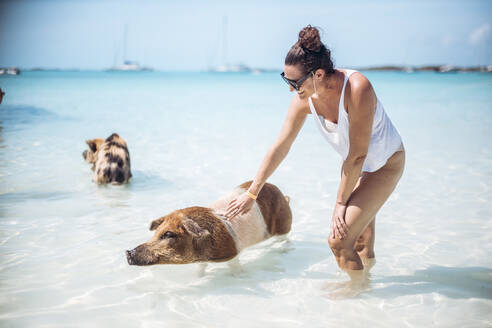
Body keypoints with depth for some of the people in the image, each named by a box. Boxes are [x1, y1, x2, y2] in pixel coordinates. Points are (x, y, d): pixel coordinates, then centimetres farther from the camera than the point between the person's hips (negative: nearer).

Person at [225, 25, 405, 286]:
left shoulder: (357, 88, -34)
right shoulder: (305, 98, -16)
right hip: (354, 164, 6)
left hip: (385, 164, -6)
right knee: (360, 234, 18)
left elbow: (358, 155, -27)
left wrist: (340, 203, -18)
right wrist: (251, 193, -2)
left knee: (339, 240, -11)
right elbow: (280, 147, -6)